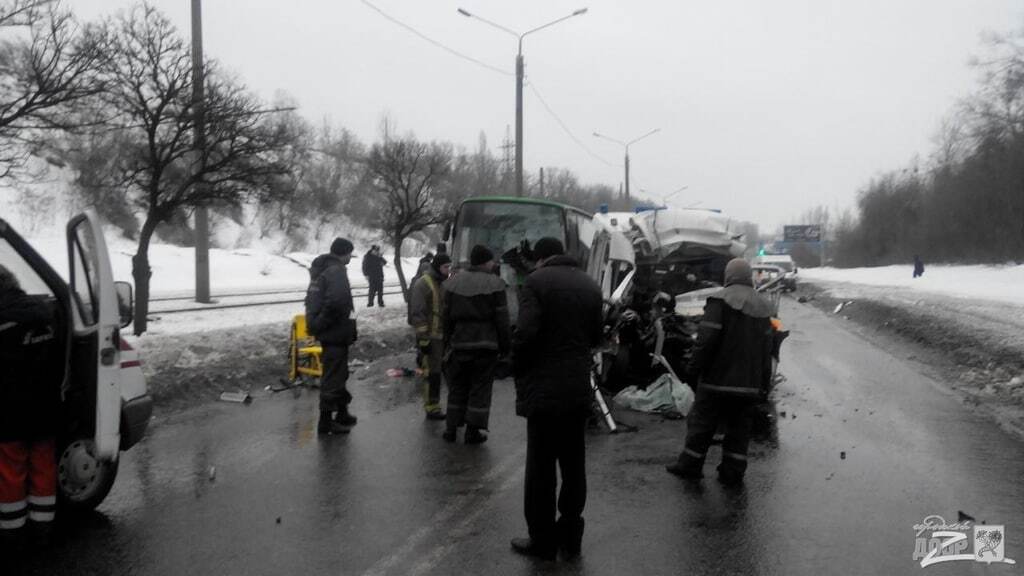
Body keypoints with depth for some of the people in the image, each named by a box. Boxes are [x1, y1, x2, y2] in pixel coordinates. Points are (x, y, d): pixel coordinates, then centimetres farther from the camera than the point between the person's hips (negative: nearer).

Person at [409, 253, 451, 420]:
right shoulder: (423, 284, -12)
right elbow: (417, 314, -15)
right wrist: (423, 339, -18)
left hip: (445, 336, 8)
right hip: (431, 337, -8)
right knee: (432, 373, -2)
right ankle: (432, 409, 7)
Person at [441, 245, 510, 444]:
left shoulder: (453, 282, 5)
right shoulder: (494, 284, -8)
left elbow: (446, 317, 6)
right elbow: (502, 319, -8)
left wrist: (446, 343, 12)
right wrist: (505, 346, 0)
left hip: (458, 344, 4)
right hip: (485, 345, -4)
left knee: (457, 388, 14)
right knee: (480, 388, 5)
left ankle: (451, 428, 16)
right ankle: (473, 431, 6)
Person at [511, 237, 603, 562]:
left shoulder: (536, 281, -9)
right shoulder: (590, 285, 11)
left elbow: (526, 333, -18)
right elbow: (595, 337, 12)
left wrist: (520, 374, -4)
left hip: (544, 388, -6)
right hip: (579, 388, 6)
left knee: (541, 466, 3)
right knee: (573, 463, 13)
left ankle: (543, 540, 11)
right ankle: (570, 536, 22)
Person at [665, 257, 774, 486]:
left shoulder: (720, 300, -11)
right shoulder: (762, 307, 10)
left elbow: (706, 340, -16)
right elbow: (767, 347, 13)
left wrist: (693, 370, -8)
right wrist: (764, 383, 17)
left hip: (718, 379, -5)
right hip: (749, 382, 5)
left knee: (702, 423, 6)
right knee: (739, 427, 12)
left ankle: (690, 465, 13)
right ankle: (732, 472, 14)